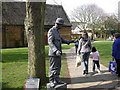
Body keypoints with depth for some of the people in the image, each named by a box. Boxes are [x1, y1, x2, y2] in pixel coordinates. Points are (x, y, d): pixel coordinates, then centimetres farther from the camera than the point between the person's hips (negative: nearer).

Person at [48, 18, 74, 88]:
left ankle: (57, 80, 22)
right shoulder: (51, 31, -14)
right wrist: (56, 50, -35)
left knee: (58, 67, 13)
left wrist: (69, 41, 21)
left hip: (58, 53, 9)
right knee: (53, 68, -4)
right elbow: (50, 42, -24)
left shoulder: (57, 31, 15)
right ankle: (52, 82, 3)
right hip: (53, 53, -9)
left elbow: (61, 39, 28)